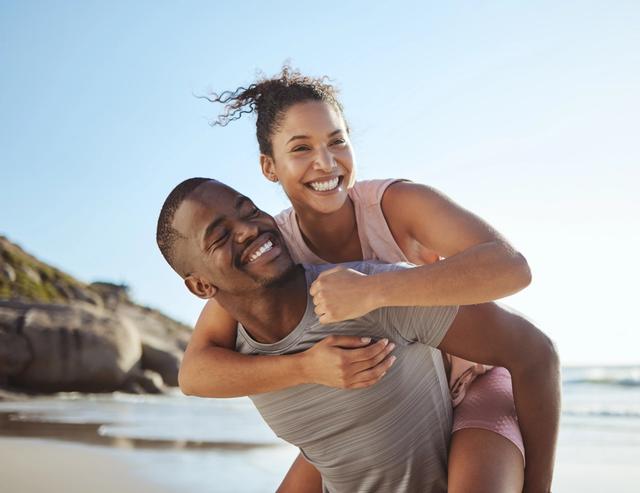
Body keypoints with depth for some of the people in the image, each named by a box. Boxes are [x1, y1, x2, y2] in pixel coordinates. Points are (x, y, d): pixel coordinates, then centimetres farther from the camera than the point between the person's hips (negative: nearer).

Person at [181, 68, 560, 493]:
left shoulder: (399, 202, -29)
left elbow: (512, 267, -44)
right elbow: (194, 373, -24)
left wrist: (372, 291, -53)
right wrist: (305, 367, -41)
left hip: (474, 381, -4)